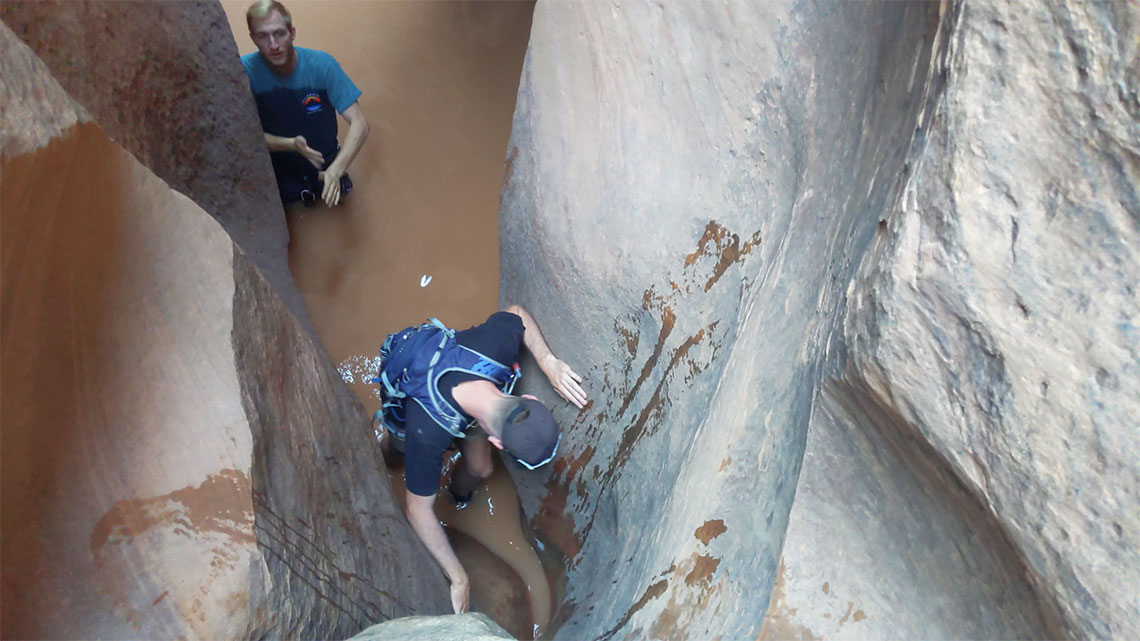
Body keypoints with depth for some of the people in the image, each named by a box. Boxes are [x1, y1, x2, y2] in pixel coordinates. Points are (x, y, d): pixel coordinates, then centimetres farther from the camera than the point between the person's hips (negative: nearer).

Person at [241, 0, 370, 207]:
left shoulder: (321, 64, -22)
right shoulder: (245, 71, -21)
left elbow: (360, 124, -26)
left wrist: (335, 170, -40)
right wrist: (290, 145, -37)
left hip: (325, 162, 0)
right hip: (279, 168, 0)